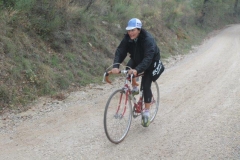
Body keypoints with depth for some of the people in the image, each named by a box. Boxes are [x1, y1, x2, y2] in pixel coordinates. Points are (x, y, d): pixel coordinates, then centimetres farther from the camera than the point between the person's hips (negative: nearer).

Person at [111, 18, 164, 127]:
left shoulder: (148, 39, -34)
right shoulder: (127, 38, -19)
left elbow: (148, 58, -44)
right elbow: (120, 51, -26)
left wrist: (137, 70, -59)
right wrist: (115, 66, -44)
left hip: (151, 63, -5)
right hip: (137, 59, 5)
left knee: (146, 85, -15)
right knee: (128, 70, -22)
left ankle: (146, 112, -1)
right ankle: (135, 87, 9)